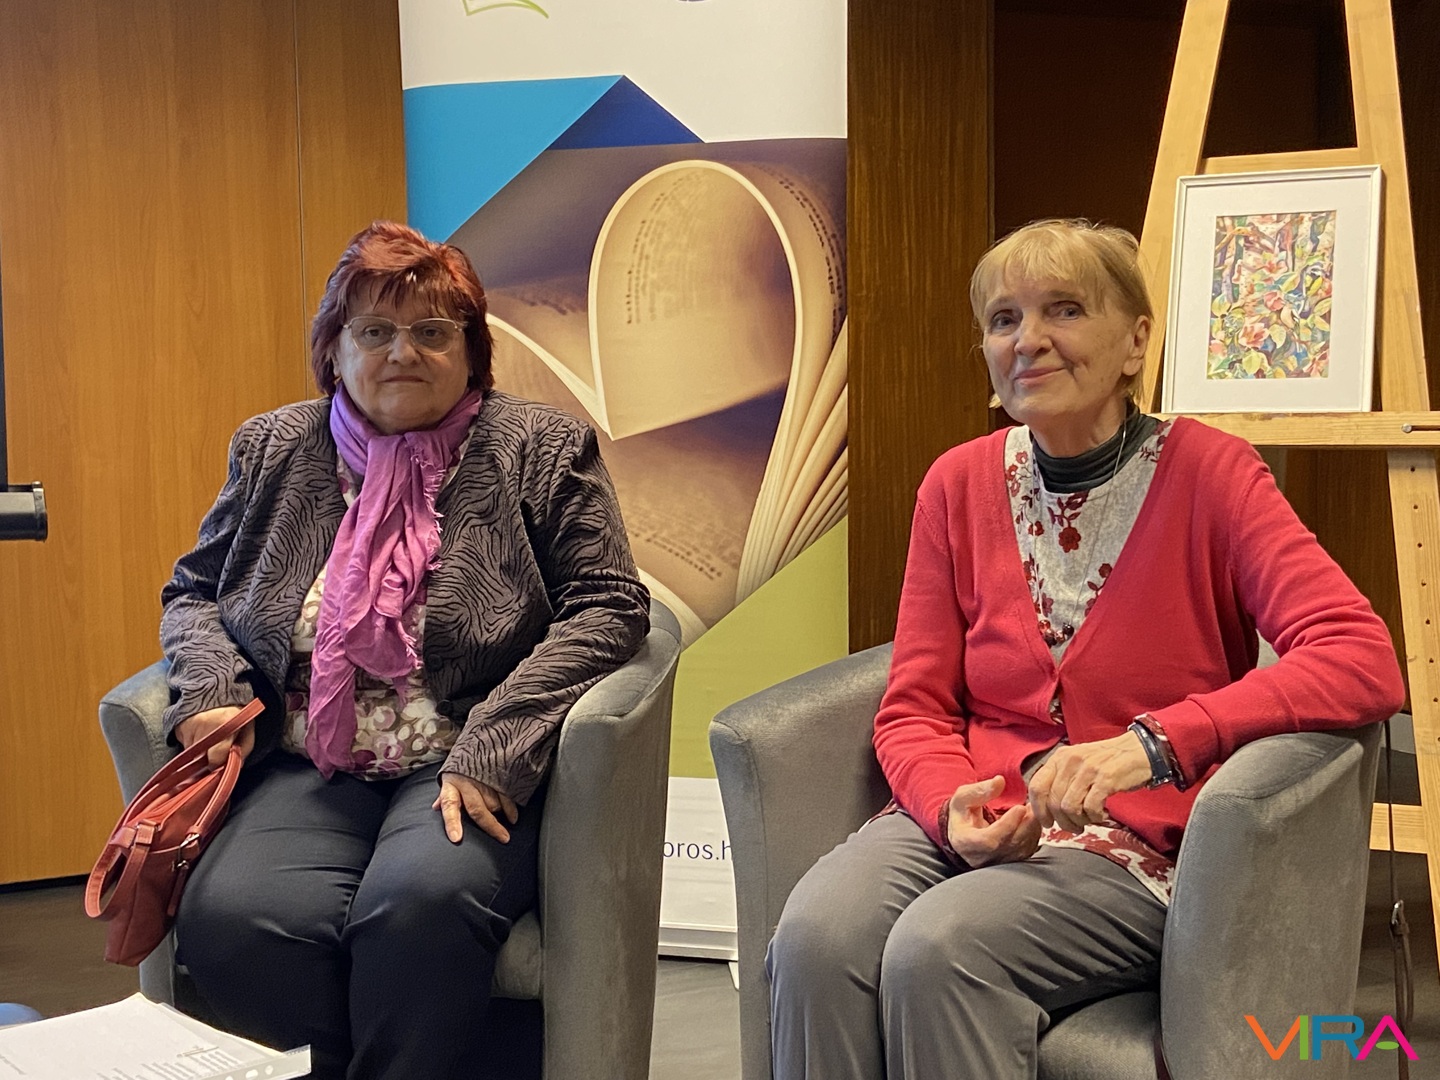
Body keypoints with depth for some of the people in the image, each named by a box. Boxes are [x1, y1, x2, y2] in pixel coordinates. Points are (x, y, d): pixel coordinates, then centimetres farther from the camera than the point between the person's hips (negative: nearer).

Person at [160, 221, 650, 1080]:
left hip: (470, 776, -2)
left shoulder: (541, 450, 5)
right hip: (308, 771, 3)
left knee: (420, 902, -35)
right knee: (230, 919, -27)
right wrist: (209, 686, -1)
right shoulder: (275, 452, 15)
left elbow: (609, 606, -2)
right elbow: (192, 593, 23)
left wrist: (494, 744, -13)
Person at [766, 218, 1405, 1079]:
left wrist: (1154, 742, -28)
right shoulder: (959, 484, 6)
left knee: (938, 947, -31)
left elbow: (1365, 663, -18)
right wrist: (953, 806, -15)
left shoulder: (1208, 473, -5)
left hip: (1143, 848, -3)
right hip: (972, 822, 3)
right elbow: (914, 710, 8)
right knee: (816, 935, -27)